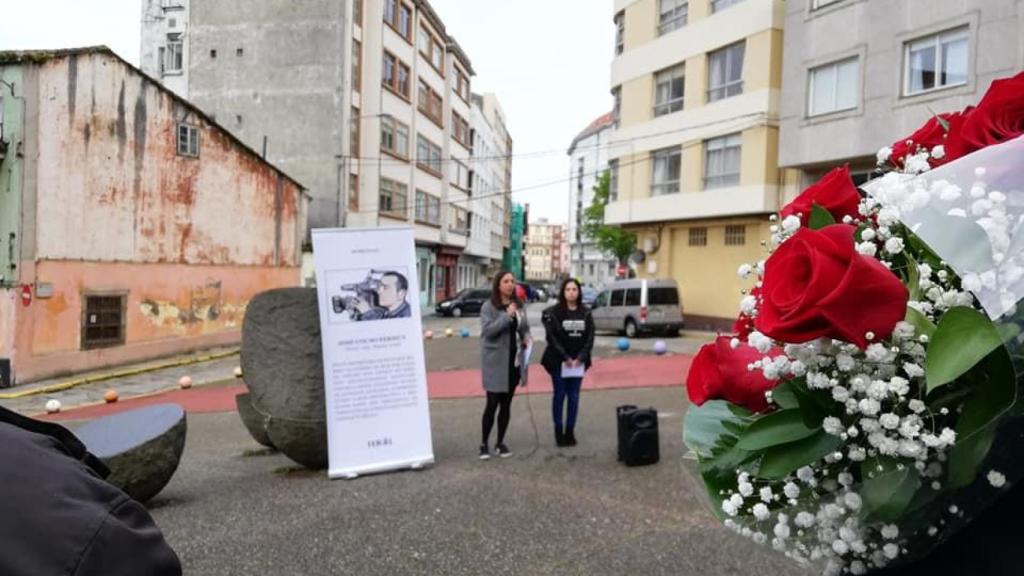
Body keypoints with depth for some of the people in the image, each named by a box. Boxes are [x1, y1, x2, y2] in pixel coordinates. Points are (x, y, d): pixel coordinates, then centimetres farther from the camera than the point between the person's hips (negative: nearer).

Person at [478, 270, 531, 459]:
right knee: (493, 403, -2)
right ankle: (484, 443, 12)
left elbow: (525, 327, 17)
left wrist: (526, 338, -4)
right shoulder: (488, 306, -8)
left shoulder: (519, 305, 8)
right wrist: (507, 315, -25)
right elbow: (487, 330, -18)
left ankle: (500, 442, 22)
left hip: (514, 360, 5)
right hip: (495, 361, -5)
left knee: (506, 404, 11)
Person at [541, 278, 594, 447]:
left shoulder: (585, 313, 5)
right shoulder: (554, 312, -6)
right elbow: (552, 337, -11)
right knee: (560, 395, 4)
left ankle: (570, 431, 15)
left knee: (574, 396, 6)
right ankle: (559, 431, 12)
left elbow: (590, 337, 1)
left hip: (578, 361, 3)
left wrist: (581, 357, -10)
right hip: (558, 361, -3)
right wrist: (565, 357, -16)